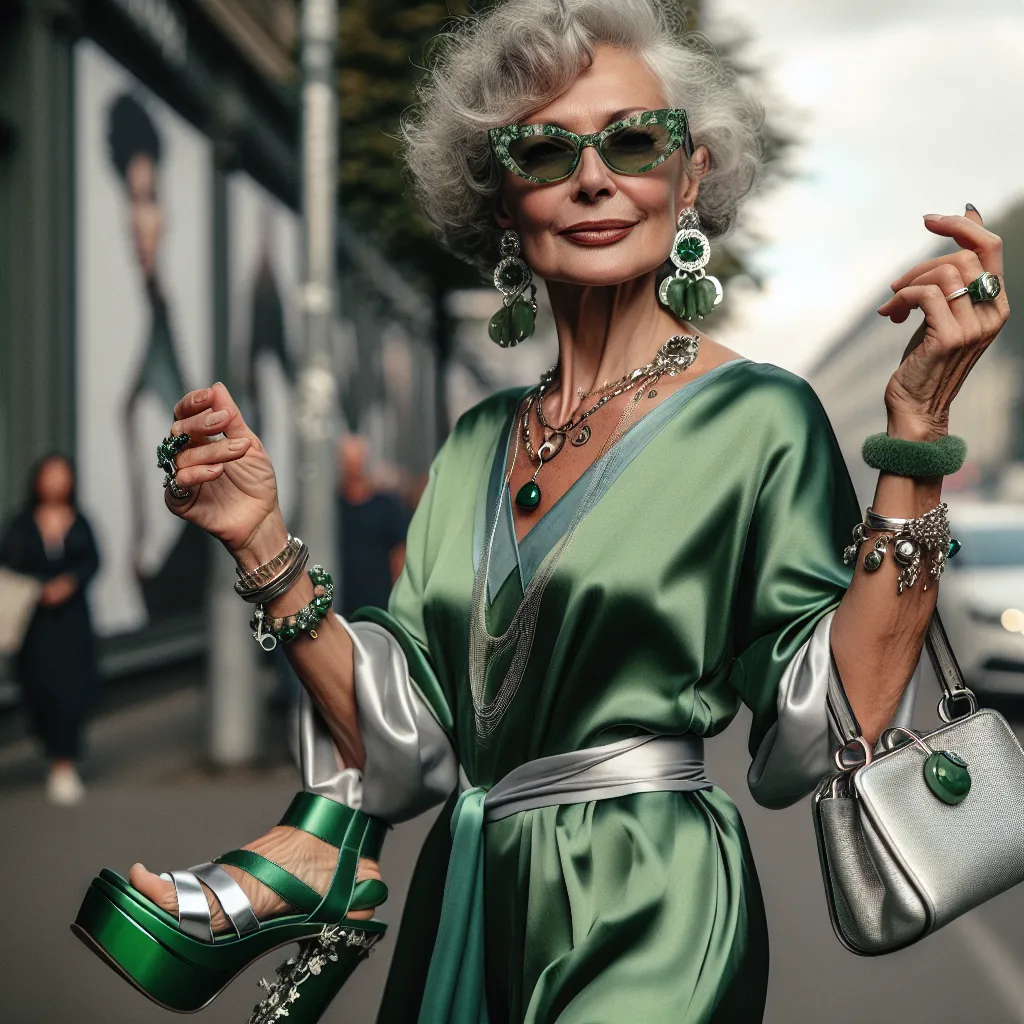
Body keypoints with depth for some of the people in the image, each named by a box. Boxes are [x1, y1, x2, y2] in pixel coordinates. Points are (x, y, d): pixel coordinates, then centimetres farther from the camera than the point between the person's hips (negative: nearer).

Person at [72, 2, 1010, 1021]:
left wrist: (915, 437, -23)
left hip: (648, 924, -5)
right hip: (461, 911, 6)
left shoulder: (757, 418, -10)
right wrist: (264, 546, -4)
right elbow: (403, 737, 3)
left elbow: (837, 733, -19)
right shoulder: (477, 442, 5)